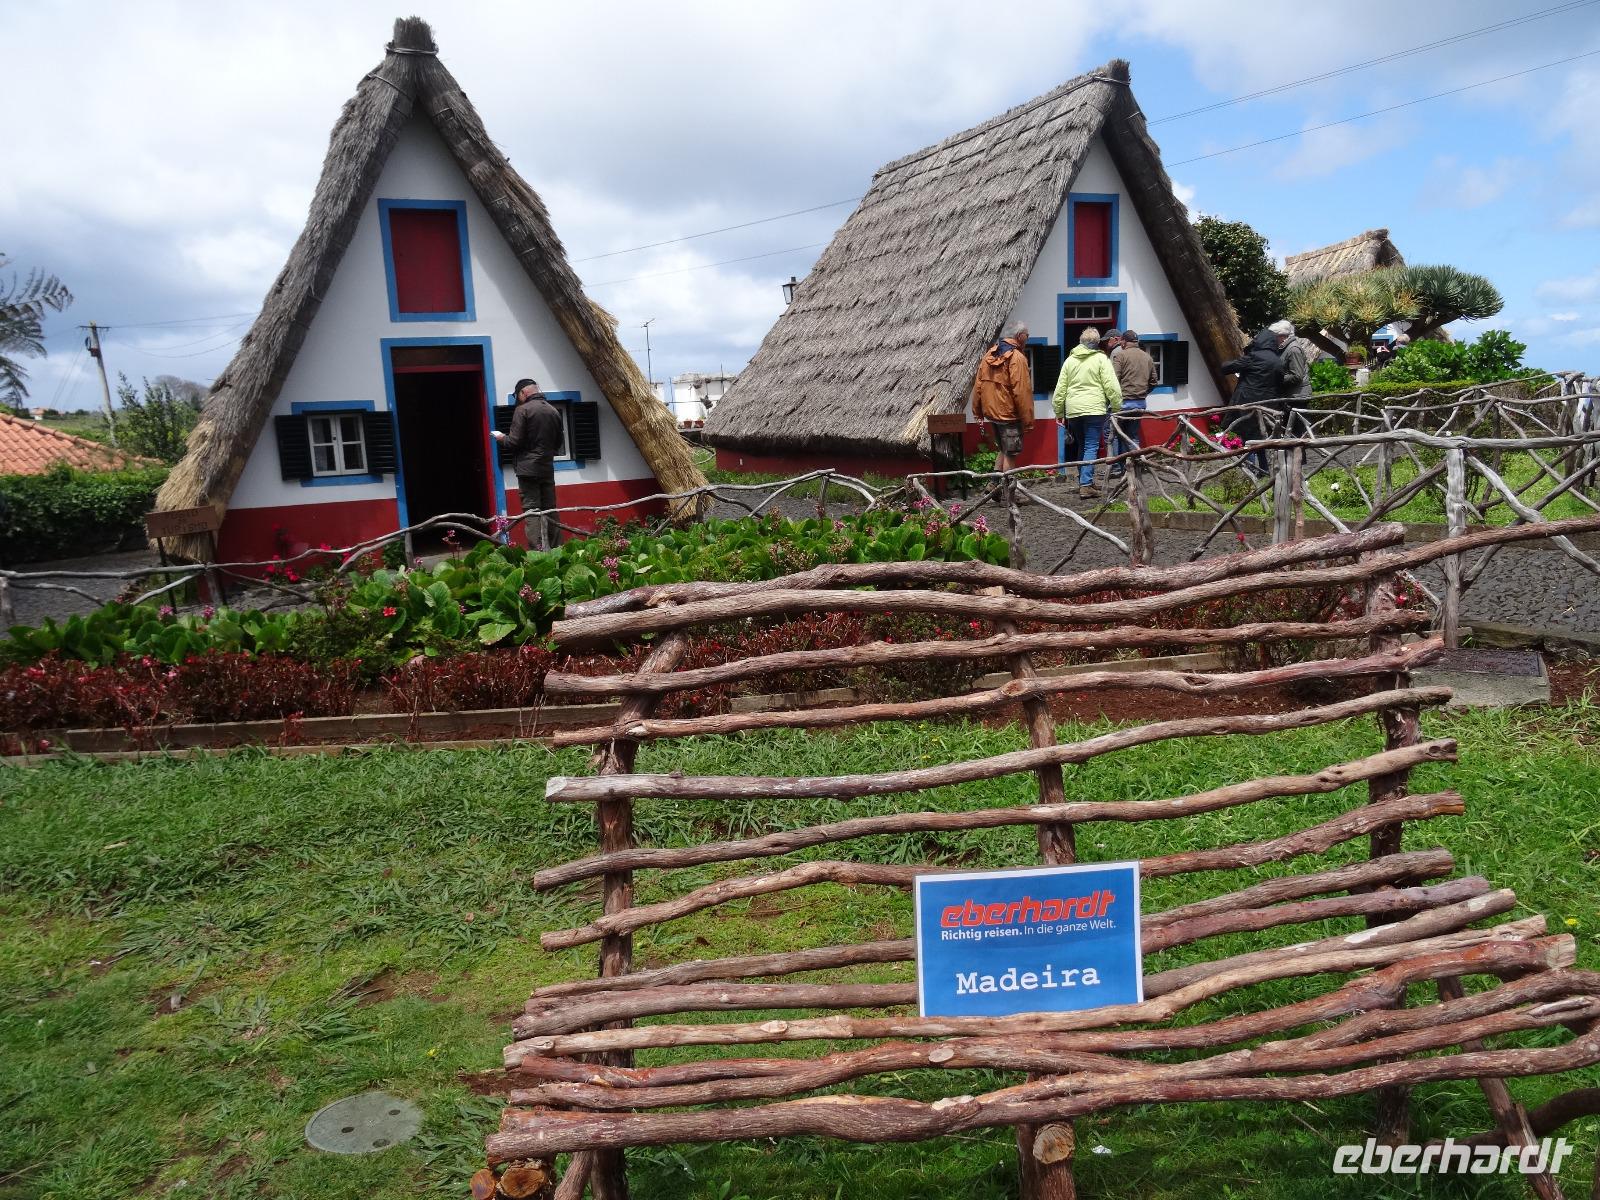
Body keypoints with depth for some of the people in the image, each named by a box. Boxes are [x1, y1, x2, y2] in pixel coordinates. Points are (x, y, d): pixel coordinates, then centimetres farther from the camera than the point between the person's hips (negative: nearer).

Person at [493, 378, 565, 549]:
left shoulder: (523, 410, -9)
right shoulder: (553, 410, 9)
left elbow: (515, 442, -12)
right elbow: (559, 440, 16)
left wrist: (502, 438, 7)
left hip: (528, 469, -6)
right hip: (548, 468, 6)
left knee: (532, 511, -6)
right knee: (550, 509, 11)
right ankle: (555, 549, 14)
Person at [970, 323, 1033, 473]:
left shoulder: (990, 354, 7)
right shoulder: (1017, 358, -16)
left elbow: (978, 385, 9)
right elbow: (1022, 392, -19)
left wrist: (977, 411, 15)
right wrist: (1028, 420, -15)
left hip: (991, 411, 8)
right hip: (1009, 414, -8)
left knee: (1002, 450, 20)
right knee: (1010, 454, 1)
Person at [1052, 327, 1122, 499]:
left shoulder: (1069, 360, 11)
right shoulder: (1101, 359, -2)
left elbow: (1060, 389, 11)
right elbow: (1111, 386, -8)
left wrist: (1059, 412, 17)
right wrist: (1117, 407, 1)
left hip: (1073, 411, 4)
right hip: (1094, 409, -4)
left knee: (1081, 446, 18)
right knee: (1091, 447, -3)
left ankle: (1084, 481, 24)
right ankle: (1085, 486, -11)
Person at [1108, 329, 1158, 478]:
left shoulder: (1120, 355, -7)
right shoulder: (1148, 357, 13)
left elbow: (1114, 379, -14)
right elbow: (1154, 381, 17)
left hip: (1123, 402, -6)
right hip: (1140, 403, 6)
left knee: (1115, 434, 1)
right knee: (1133, 436, 14)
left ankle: (1116, 468, -2)